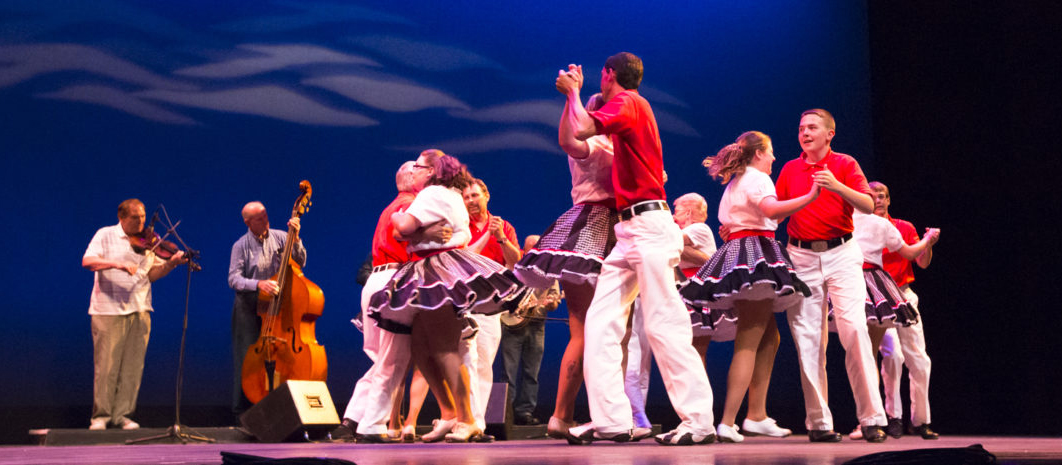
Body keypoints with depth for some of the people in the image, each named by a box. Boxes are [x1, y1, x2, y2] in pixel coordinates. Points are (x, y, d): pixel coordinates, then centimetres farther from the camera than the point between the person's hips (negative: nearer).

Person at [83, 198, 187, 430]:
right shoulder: (106, 235, 1)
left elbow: (152, 274, 8)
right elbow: (87, 261, -13)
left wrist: (171, 264, -10)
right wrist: (117, 264, -27)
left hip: (139, 311, 4)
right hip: (109, 309, -4)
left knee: (132, 366, 4)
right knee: (106, 365, -2)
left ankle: (122, 414, 13)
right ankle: (101, 415, 9)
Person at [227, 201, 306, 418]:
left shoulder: (280, 237, 3)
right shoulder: (241, 246, -3)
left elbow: (299, 262, -3)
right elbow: (234, 279, -11)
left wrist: (295, 239, -16)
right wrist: (258, 284, -27)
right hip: (248, 309, -2)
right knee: (247, 359, -1)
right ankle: (243, 410, 10)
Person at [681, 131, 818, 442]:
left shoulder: (736, 181, 25)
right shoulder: (757, 177, -5)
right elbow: (771, 209, -24)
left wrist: (783, 215, 37)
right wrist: (810, 197, -24)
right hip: (756, 252, -10)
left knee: (769, 338, 14)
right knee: (749, 341, -14)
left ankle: (756, 416, 12)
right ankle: (728, 422, -21)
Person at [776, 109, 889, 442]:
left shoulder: (845, 164, 5)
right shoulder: (790, 169, 14)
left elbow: (868, 206, -7)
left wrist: (836, 186, -23)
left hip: (841, 254, -2)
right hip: (801, 256, 3)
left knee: (854, 329, -13)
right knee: (807, 337, -3)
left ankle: (872, 418, -9)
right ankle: (818, 422, 1)